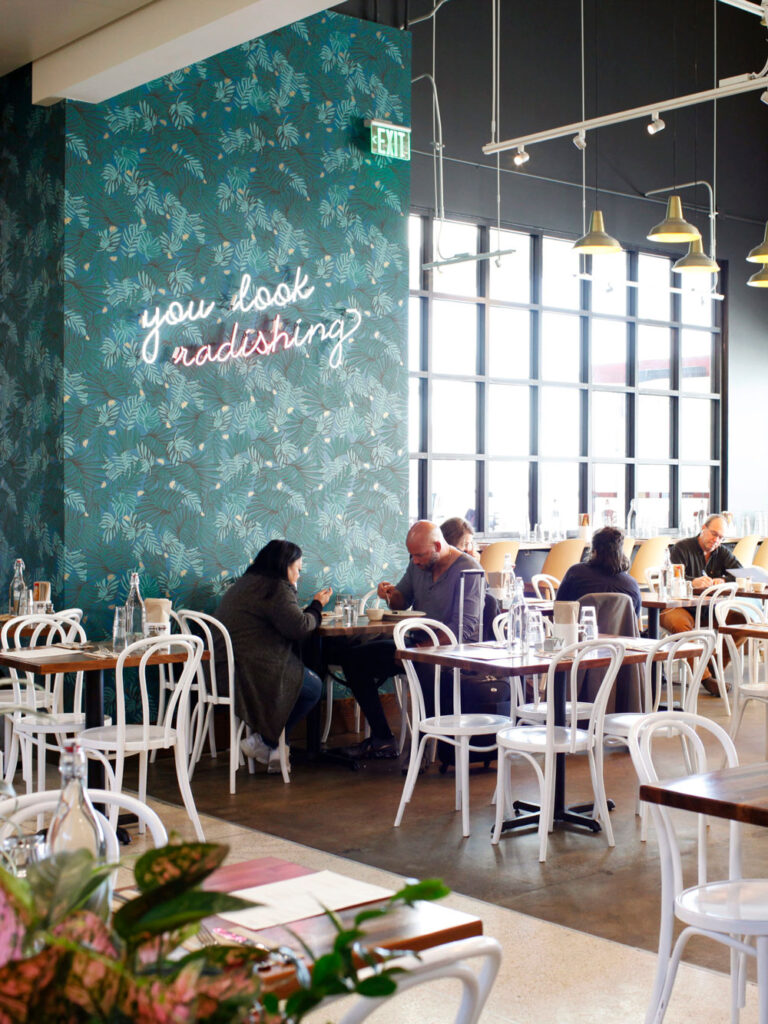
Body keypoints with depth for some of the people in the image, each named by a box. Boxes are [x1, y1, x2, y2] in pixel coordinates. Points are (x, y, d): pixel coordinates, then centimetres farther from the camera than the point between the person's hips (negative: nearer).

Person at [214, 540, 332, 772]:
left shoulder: (245, 583, 19)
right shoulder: (276, 588, -12)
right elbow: (299, 627, -17)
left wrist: (312, 610, 20)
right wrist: (317, 606, 2)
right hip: (253, 671, -10)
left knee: (308, 680, 22)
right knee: (313, 687, 6)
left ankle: (269, 744, 14)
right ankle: (262, 741, 6)